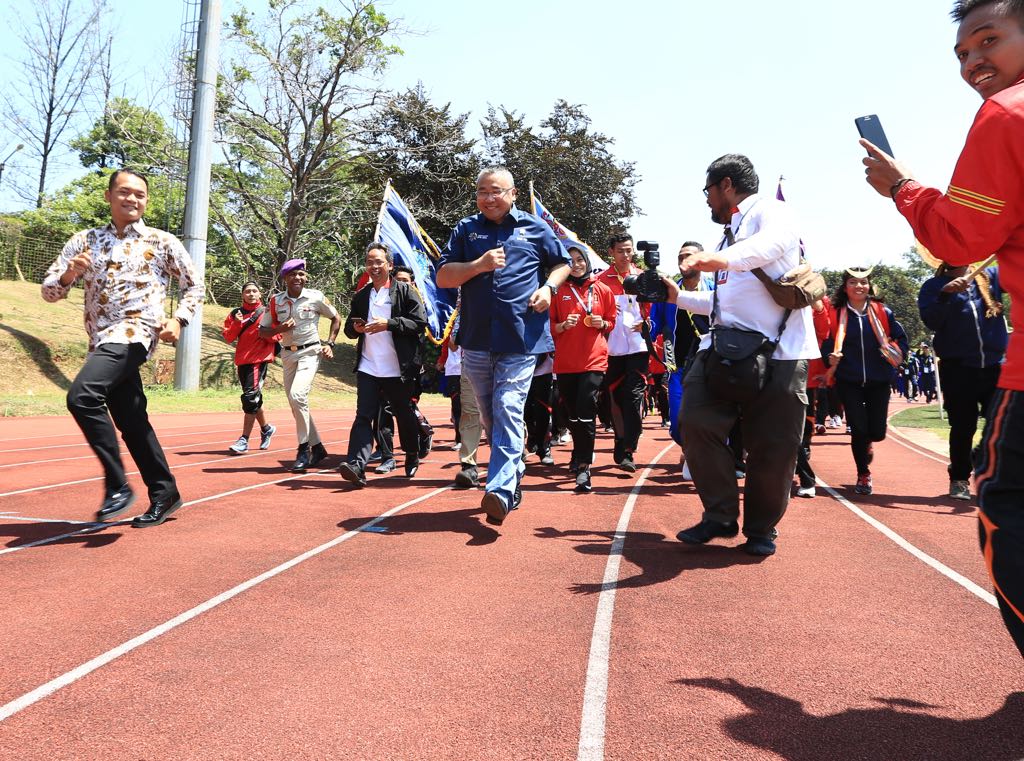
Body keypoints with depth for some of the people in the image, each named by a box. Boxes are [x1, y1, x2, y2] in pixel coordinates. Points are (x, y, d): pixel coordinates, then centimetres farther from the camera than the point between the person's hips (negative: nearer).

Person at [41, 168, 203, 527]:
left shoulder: (162, 242, 4)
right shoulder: (83, 241, 13)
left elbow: (194, 286, 11)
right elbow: (49, 290, 11)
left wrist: (179, 319, -5)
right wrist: (68, 274, -11)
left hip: (135, 334, -6)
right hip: (102, 340, 6)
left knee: (82, 395, -26)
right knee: (131, 421, 9)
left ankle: (117, 485, -17)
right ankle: (164, 493, 22)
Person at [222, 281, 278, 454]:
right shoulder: (235, 314, 11)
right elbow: (228, 337, 4)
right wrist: (236, 323, -11)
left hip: (259, 359, -5)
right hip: (242, 360, 5)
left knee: (250, 398, -13)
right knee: (253, 399, 14)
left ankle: (244, 440, -11)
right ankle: (266, 428, 35)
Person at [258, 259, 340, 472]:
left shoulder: (316, 297, -4)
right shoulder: (276, 301, 3)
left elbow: (336, 318, 10)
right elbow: (262, 331, 8)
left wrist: (330, 344, 0)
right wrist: (280, 328, -11)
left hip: (310, 352, -5)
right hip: (288, 354, 5)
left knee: (297, 395, -24)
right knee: (296, 405, 8)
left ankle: (304, 449, -11)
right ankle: (317, 448, 23)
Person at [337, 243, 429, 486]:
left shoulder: (405, 291, 0)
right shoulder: (361, 296, 14)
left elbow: (420, 322, -9)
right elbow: (349, 327, 22)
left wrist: (389, 324, -19)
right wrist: (355, 328, -3)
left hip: (398, 368, -3)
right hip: (368, 367, 3)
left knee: (405, 415, 13)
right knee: (364, 416, -8)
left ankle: (412, 457, 35)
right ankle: (356, 466, -17)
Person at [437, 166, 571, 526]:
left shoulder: (535, 228, 8)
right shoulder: (466, 230, 11)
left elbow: (563, 263, 19)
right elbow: (443, 278, 5)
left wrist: (549, 287, -1)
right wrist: (479, 265, -12)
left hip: (521, 338, -3)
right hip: (477, 338, 4)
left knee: (508, 412, -15)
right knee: (490, 416, 12)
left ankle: (501, 490, -20)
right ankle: (514, 479, 28)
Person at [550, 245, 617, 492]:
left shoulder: (602, 290, 7)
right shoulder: (559, 291, 6)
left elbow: (612, 322, 15)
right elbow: (550, 326, 8)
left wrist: (602, 323, -6)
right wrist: (563, 325, -12)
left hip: (594, 359, -2)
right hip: (565, 360, 2)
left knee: (586, 411, -13)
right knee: (572, 412, 11)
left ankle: (583, 467, -11)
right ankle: (581, 454, 33)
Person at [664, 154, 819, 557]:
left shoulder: (768, 209, 1)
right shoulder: (731, 233, 26)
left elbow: (779, 239, -26)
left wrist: (725, 258, -44)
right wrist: (678, 296, 30)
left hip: (779, 349, -7)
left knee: (772, 446, -2)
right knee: (696, 422, -8)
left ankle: (761, 528, 18)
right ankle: (720, 516, 6)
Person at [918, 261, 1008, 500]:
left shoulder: (991, 276, 12)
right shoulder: (933, 286, 5)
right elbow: (930, 321, -10)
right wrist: (945, 294, -24)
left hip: (995, 365, 2)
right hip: (957, 368, -2)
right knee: (962, 427, 2)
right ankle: (959, 479, 15)